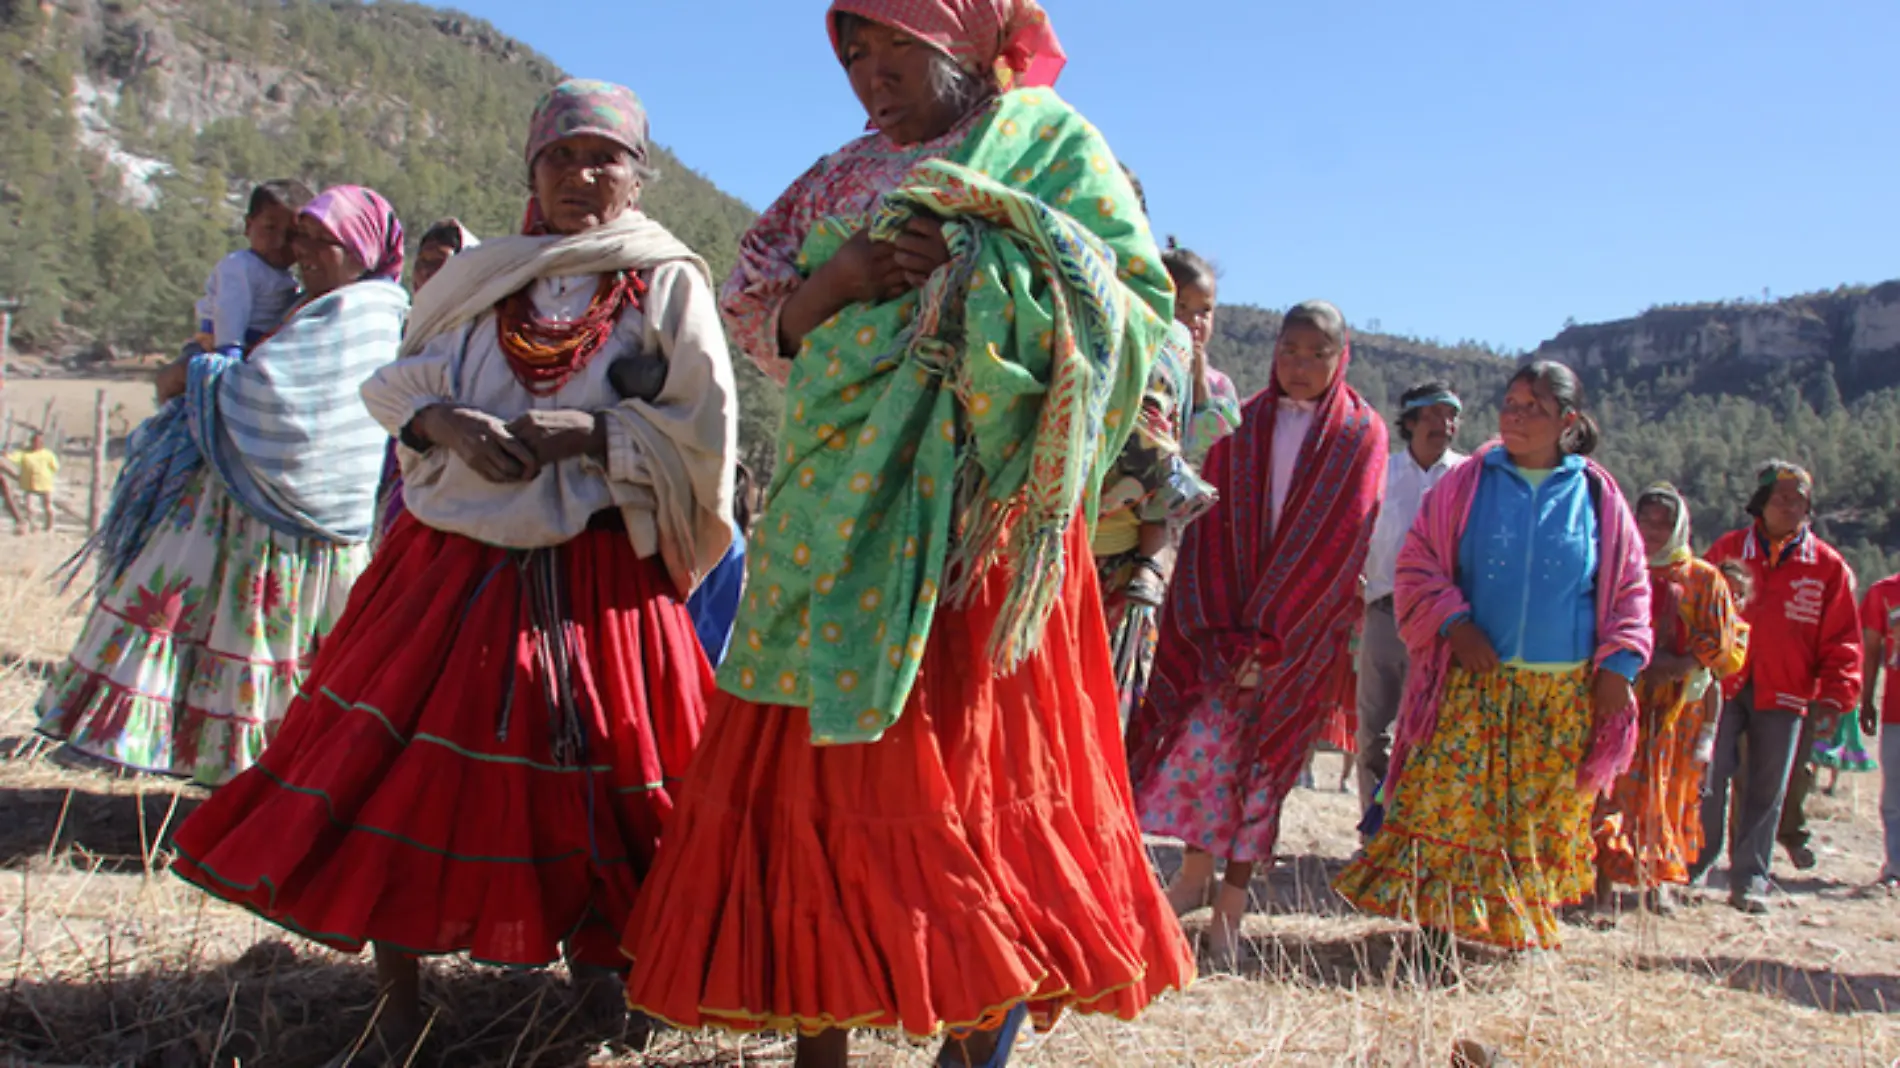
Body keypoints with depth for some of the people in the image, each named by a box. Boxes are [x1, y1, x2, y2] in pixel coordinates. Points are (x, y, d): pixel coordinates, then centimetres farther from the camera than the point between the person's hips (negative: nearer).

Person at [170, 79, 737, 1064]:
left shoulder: (668, 284, 1)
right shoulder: (481, 279, 12)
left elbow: (703, 431, -4)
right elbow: (396, 384, 15)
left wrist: (587, 433, -15)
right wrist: (443, 421, -7)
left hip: (592, 580, -3)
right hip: (455, 564, 4)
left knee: (585, 792, 2)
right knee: (399, 769, 3)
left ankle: (592, 957, 29)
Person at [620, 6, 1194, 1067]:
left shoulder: (1050, 143, 6)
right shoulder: (834, 182, 20)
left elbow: (1140, 307, -4)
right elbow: (757, 320, 13)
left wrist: (982, 267, -17)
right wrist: (833, 282, -8)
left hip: (974, 516, -5)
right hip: (840, 516, 5)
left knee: (975, 771, -8)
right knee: (816, 768, 3)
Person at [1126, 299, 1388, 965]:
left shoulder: (1360, 435, -1)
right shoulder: (1243, 427, 6)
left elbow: (1338, 540, -7)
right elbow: (1214, 527, 0)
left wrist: (1268, 640, -11)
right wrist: (1226, 636, -11)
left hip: (1304, 625, -2)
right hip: (1226, 611, 2)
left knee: (1263, 752, 1)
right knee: (1205, 732, -6)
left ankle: (1231, 905, 10)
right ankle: (1196, 872, 13)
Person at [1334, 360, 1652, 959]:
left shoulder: (1596, 494, 7)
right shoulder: (1467, 482, 4)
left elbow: (1629, 584, 11)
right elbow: (1418, 564, 5)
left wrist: (1618, 665, 1)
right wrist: (1453, 623, -10)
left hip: (1563, 693, 1)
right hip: (1473, 680, -1)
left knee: (1545, 817, 5)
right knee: (1449, 804, -8)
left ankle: (1525, 928, 20)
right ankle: (1438, 937, -1)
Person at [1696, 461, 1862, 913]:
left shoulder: (1828, 566, 5)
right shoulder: (1727, 550, 5)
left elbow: (1842, 641, 6)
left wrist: (1834, 697, -3)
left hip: (1785, 694, 1)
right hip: (1723, 687, 0)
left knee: (1767, 791, 5)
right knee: (1708, 779, -3)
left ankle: (1750, 879, 13)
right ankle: (1694, 865, 11)